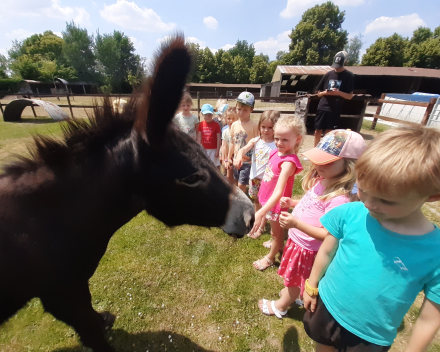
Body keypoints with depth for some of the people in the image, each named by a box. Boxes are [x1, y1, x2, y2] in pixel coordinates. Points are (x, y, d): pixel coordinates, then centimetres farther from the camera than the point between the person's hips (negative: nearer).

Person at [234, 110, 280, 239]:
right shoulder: (255, 141, -4)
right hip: (254, 177, 4)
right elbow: (244, 148, -22)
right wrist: (239, 156, -43)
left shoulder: (277, 144, -14)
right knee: (256, 201, 22)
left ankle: (260, 227, 29)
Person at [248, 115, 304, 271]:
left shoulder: (289, 162, -30)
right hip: (268, 198, 7)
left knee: (276, 232, 19)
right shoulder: (277, 152, -6)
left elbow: (279, 192, -38)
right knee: (275, 229, 32)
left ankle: (270, 257, 44)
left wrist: (260, 213, -45)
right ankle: (276, 244, 61)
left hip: (277, 202, -7)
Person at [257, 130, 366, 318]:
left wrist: (296, 224, -38)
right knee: (293, 277, 31)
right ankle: (291, 293, 60)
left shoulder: (340, 199, -33)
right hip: (297, 240, 7)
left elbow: (328, 235, -31)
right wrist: (292, 203, -7)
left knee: (295, 279, 21)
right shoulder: (320, 181, -7)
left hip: (308, 249, -7)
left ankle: (280, 307, 48)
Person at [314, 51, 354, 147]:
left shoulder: (349, 76, 1)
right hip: (322, 107, 3)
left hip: (334, 109, -3)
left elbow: (350, 96, -2)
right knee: (317, 131, 6)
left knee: (329, 133, -1)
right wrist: (325, 92, -10)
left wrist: (338, 92, -20)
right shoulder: (329, 74, 9)